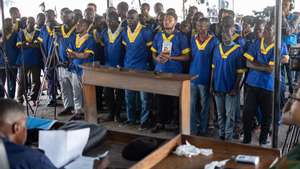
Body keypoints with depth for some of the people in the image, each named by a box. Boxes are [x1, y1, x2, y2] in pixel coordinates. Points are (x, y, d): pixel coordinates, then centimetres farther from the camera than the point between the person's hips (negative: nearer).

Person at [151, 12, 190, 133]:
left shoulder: (181, 37, -2)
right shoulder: (158, 36, 10)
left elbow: (187, 57, -5)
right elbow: (153, 53, 18)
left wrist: (170, 57, -15)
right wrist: (157, 58, -5)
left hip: (175, 73, -3)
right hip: (159, 71, 4)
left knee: (173, 99, 1)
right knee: (160, 98, 6)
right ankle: (160, 122, 17)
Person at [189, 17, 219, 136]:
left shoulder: (214, 41, -6)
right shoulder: (193, 39, 7)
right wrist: (191, 69, 9)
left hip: (205, 78, -3)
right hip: (192, 76, 4)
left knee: (204, 106, 9)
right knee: (191, 106, 6)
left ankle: (203, 130, 22)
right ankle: (192, 130, 18)